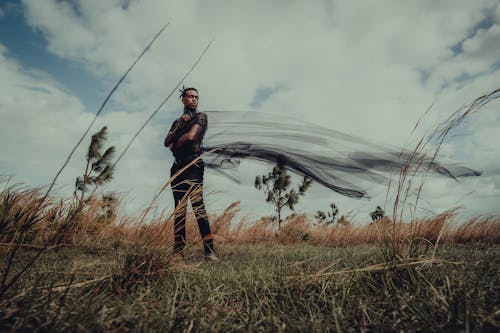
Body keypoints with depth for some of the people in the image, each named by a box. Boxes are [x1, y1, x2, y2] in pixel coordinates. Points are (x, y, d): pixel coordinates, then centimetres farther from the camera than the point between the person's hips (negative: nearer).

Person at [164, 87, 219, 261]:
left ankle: (209, 250, -19)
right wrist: (180, 123, -3)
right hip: (177, 166, 7)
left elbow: (191, 136, -11)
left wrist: (174, 146, 6)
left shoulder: (201, 116, 6)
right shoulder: (177, 121, 23)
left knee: (197, 204, -17)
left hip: (193, 164, -6)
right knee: (179, 209, 5)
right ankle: (178, 251, 9)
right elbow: (167, 142, 8)